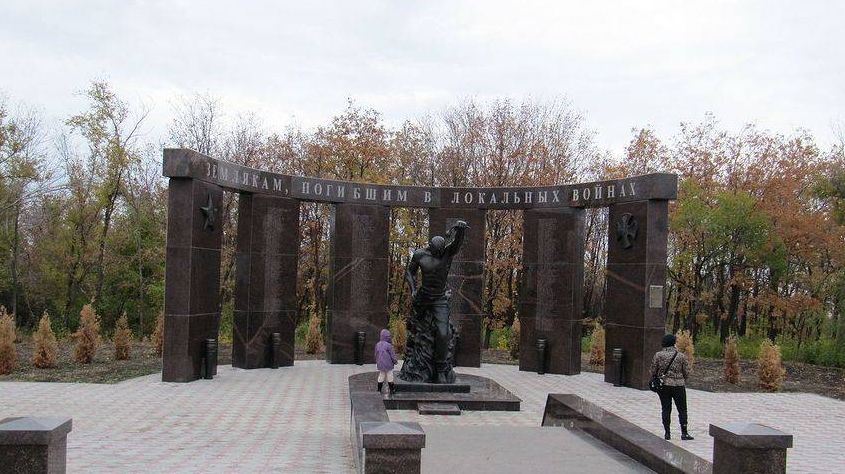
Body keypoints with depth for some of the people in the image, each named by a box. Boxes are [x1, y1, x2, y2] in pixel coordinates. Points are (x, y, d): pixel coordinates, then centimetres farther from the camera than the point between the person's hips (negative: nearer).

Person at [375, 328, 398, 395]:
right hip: (388, 364, -5)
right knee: (389, 376, 7)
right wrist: (394, 361, 4)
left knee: (381, 376, 15)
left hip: (380, 364, 5)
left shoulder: (377, 344, -1)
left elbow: (376, 354, 9)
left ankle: (379, 390, 17)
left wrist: (377, 362, 22)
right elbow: (392, 354, -12)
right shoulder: (388, 345, -19)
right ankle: (391, 390, 14)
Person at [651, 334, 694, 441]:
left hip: (663, 385, 1)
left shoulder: (658, 355, -3)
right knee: (682, 409, 8)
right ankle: (684, 433, 6)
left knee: (666, 409, 7)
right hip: (679, 385, -1)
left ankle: (667, 433, 8)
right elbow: (686, 372, 1)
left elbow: (653, 371, 0)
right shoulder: (681, 356, -3)